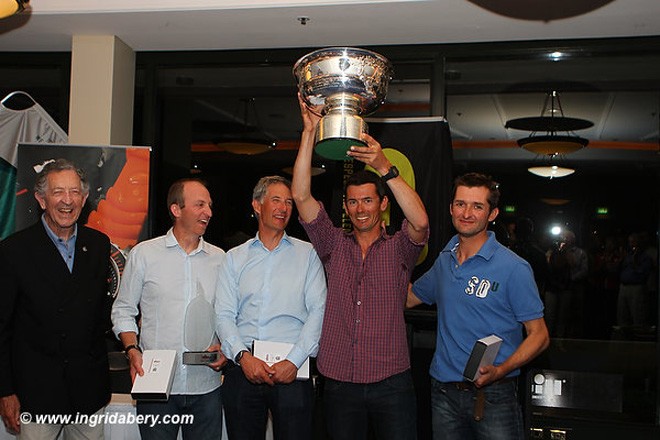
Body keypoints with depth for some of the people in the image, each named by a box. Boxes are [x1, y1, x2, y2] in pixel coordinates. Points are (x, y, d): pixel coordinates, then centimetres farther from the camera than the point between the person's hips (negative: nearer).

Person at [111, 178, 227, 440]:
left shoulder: (219, 258, 8)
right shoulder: (144, 254, 2)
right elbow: (123, 310, 5)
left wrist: (225, 348, -5)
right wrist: (132, 350, -9)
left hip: (206, 385, 2)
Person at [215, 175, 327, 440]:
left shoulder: (307, 254, 7)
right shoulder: (235, 258, 12)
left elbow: (318, 311, -1)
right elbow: (224, 315, 4)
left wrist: (294, 361, -12)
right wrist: (243, 356, -11)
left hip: (292, 371, -1)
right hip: (243, 369, 2)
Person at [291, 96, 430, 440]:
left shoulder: (398, 248, 2)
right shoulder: (334, 246, 7)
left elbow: (420, 222, -20)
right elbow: (301, 197, -3)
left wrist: (384, 167, -24)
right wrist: (309, 131, -9)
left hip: (391, 382, -2)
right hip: (339, 383, 2)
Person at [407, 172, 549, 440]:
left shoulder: (514, 268, -10)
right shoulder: (444, 260, 6)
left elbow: (539, 335, -9)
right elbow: (410, 297, 20)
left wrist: (499, 370, -23)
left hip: (493, 396, -4)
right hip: (443, 392, 5)